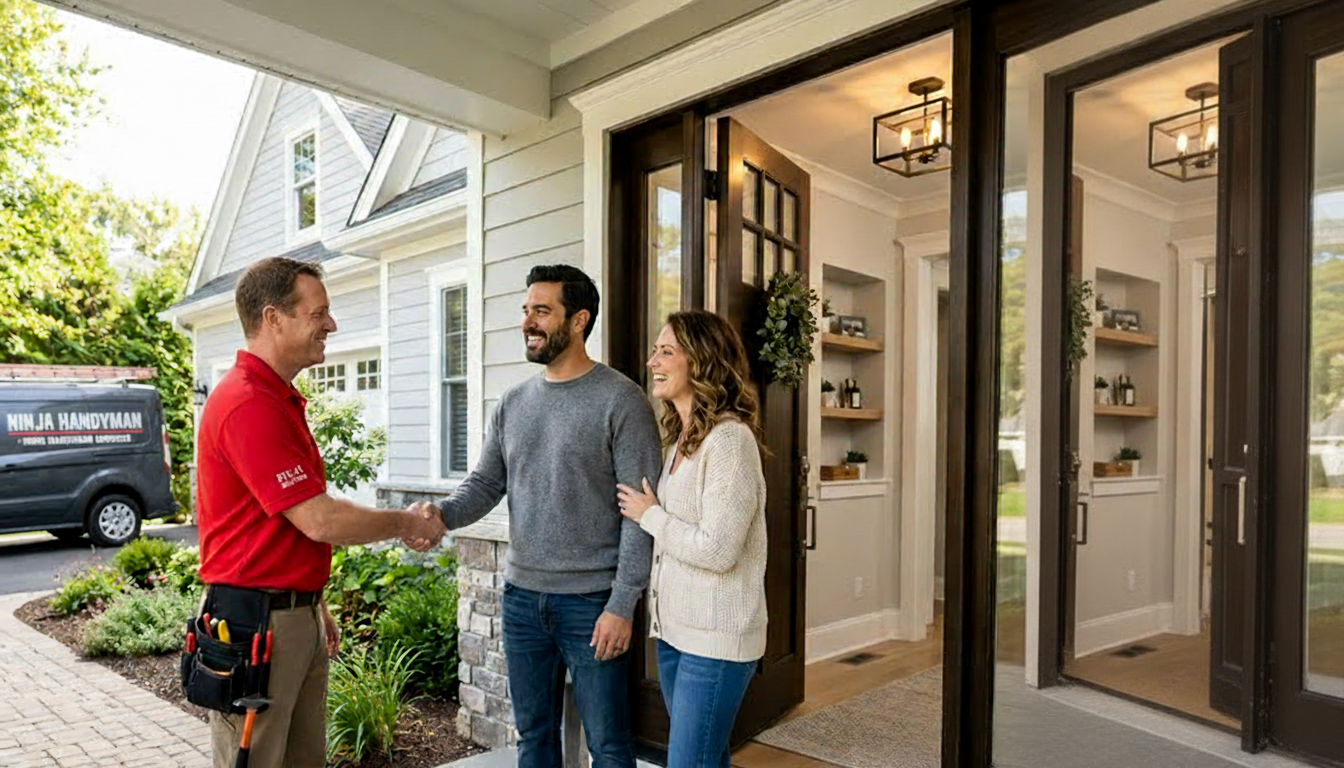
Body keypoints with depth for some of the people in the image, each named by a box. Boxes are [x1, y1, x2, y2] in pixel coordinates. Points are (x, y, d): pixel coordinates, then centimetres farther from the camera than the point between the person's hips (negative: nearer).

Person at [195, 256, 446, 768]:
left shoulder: (280, 399, 12)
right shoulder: (247, 405, -20)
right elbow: (320, 521, -23)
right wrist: (407, 524, -8)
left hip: (297, 616, 9)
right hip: (255, 624, -9)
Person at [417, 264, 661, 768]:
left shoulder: (621, 400, -10)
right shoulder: (512, 403, 8)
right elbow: (484, 485, 7)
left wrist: (623, 606, -15)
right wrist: (440, 516, -15)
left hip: (592, 602, -5)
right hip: (521, 598, 6)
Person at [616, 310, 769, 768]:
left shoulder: (729, 438, -19)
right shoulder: (682, 438, 11)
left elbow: (717, 551, -23)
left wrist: (649, 515, -12)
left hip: (715, 639, -9)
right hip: (674, 628, 9)